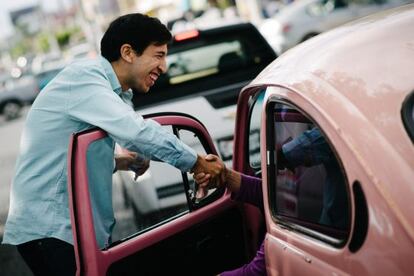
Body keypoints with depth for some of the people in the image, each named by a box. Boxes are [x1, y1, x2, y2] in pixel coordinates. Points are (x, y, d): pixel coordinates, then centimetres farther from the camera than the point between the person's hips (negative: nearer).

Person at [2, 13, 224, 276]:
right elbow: (136, 131, -27)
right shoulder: (84, 76, -14)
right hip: (49, 231, -9)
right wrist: (197, 163, -19)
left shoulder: (115, 93, 16)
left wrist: (119, 162, 1)